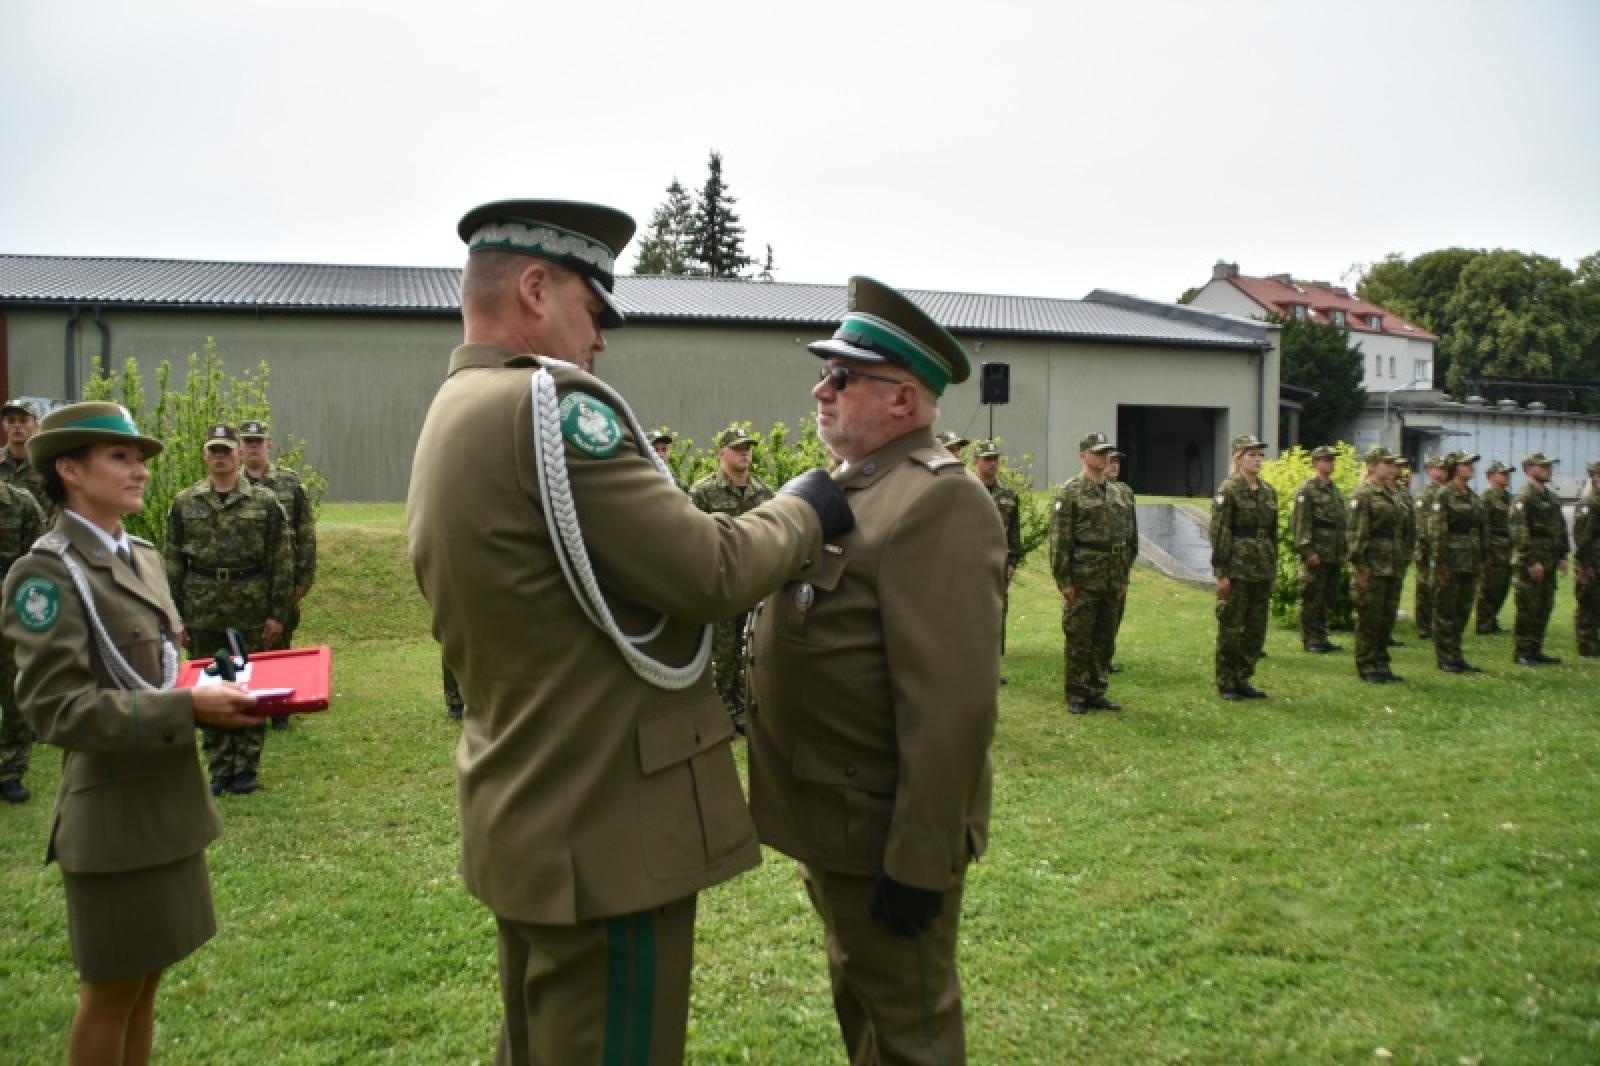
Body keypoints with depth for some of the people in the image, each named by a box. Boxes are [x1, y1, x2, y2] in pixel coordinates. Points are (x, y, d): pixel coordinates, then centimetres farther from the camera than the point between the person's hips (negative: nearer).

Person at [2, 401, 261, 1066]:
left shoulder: (143, 558, 9)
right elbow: (57, 709, -22)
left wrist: (217, 693, -2)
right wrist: (189, 709, -26)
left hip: (167, 800, 8)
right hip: (115, 813, -7)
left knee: (146, 977, 19)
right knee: (111, 991, 8)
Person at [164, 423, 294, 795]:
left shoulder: (265, 502, 0)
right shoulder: (185, 503, 6)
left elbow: (281, 562, -1)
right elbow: (173, 564, 7)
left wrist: (277, 614, -5)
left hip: (251, 612, -2)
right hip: (203, 614, 2)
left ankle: (246, 769, 16)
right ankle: (219, 769, 19)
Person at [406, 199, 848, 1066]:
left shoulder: (449, 420, 11)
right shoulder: (547, 404, -20)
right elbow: (708, 572, -20)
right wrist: (802, 511, -1)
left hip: (527, 822, 10)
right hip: (606, 831, -10)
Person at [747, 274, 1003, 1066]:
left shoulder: (938, 502, -22)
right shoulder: (843, 487, 9)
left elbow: (955, 702, -26)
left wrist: (920, 860, -24)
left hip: (884, 831, -9)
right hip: (830, 819, 9)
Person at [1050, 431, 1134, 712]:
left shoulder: (1117, 494, 14)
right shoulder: (1070, 492, -6)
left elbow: (1123, 539, 18)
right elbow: (1059, 539, -11)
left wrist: (1123, 578, 14)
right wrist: (1064, 580, -15)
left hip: (1111, 582, 6)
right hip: (1082, 581, -6)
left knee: (1104, 639, 11)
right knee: (1078, 639, 0)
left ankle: (1097, 692, 21)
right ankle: (1076, 696, 9)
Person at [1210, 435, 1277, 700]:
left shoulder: (1268, 492, 11)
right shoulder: (1228, 490, -9)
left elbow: (1273, 533, 17)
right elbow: (1219, 533, -12)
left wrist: (1272, 568, 14)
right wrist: (1221, 572, -15)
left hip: (1262, 570, 7)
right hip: (1237, 569, -7)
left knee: (1256, 628, 10)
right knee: (1231, 627, 0)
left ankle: (1243, 679, 21)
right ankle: (1225, 683, 9)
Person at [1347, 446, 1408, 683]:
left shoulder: (1398, 493, 15)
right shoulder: (1363, 494, -10)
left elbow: (1406, 528, 21)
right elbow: (1355, 533, -15)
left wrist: (1405, 557, 16)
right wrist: (1359, 565, -19)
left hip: (1395, 568, 8)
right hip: (1372, 568, -8)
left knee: (1388, 618, 12)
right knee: (1370, 619, -2)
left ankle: (1381, 665, 20)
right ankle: (1366, 667, 6)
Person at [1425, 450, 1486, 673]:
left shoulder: (1473, 496, 15)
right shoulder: (1443, 496, -9)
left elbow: (1482, 531, 20)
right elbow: (1435, 531, -15)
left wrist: (1480, 562, 15)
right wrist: (1440, 563, -19)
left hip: (1470, 565, 8)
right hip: (1450, 564, -8)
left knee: (1463, 612, 11)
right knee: (1445, 612, -1)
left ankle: (1456, 656, 19)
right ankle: (1444, 659, 5)